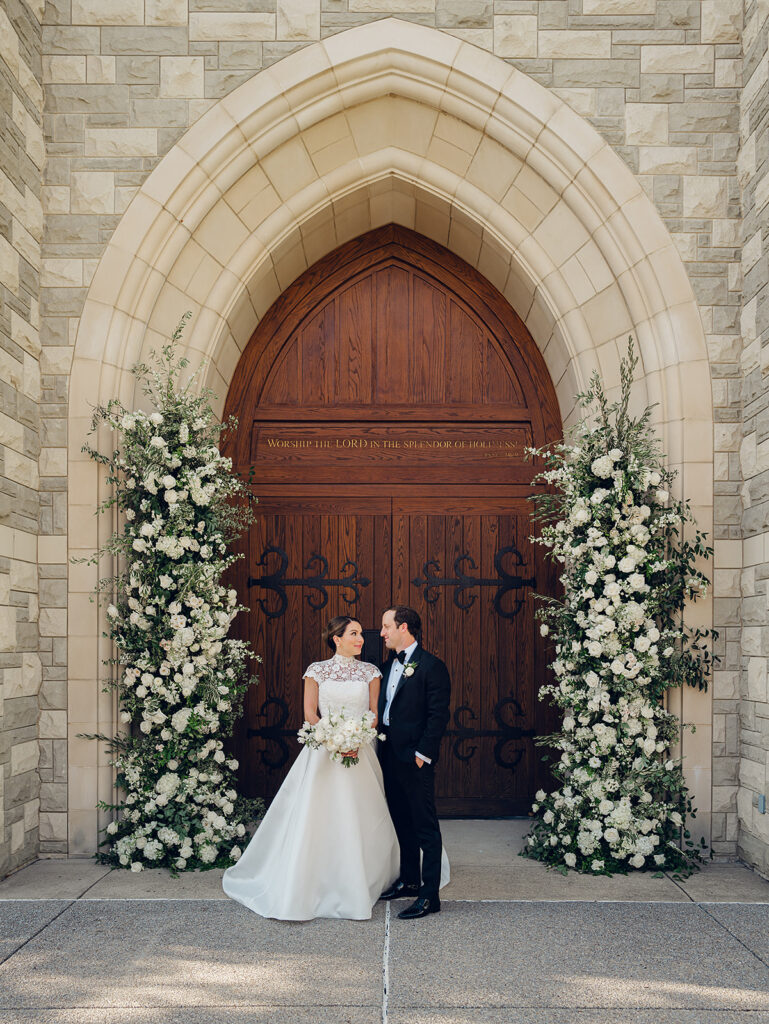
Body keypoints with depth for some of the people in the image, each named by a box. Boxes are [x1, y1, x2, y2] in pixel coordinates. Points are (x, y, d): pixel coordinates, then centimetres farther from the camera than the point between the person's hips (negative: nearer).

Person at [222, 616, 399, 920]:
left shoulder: (370, 672, 7)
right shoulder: (317, 670, 3)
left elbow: (375, 712, 3)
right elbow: (310, 712, 1)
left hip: (359, 751, 1)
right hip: (323, 751, -1)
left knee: (359, 821, 1)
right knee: (314, 818, -3)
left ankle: (358, 890, 13)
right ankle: (298, 892, 6)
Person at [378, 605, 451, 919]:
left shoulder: (431, 666, -11)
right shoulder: (390, 665, 14)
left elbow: (438, 716, -15)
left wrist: (422, 755, -17)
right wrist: (380, 748, 9)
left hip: (415, 759, -8)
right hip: (390, 757, 8)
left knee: (425, 826, -2)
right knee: (402, 822, 18)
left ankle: (429, 895, 1)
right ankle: (409, 879, 30)